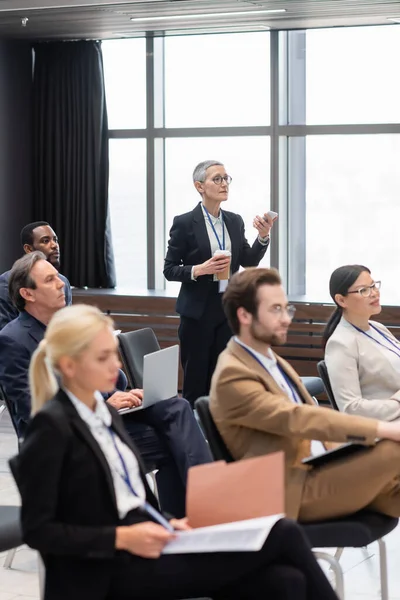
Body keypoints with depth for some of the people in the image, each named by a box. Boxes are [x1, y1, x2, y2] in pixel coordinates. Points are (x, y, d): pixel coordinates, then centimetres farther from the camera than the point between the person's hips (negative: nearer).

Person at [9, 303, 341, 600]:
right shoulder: (51, 427, -9)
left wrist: (165, 523, 0)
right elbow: (38, 530, -12)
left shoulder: (106, 414, 16)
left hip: (146, 542, 8)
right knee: (283, 534, -16)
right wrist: (122, 538, -19)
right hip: (115, 568, -8)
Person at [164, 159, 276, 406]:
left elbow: (249, 261, 6)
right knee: (195, 383, -1)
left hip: (229, 309, 5)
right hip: (198, 312, -5)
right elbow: (169, 270, -5)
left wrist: (263, 236, -9)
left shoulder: (235, 221, 8)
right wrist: (200, 270, -21)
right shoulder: (184, 223, -7)